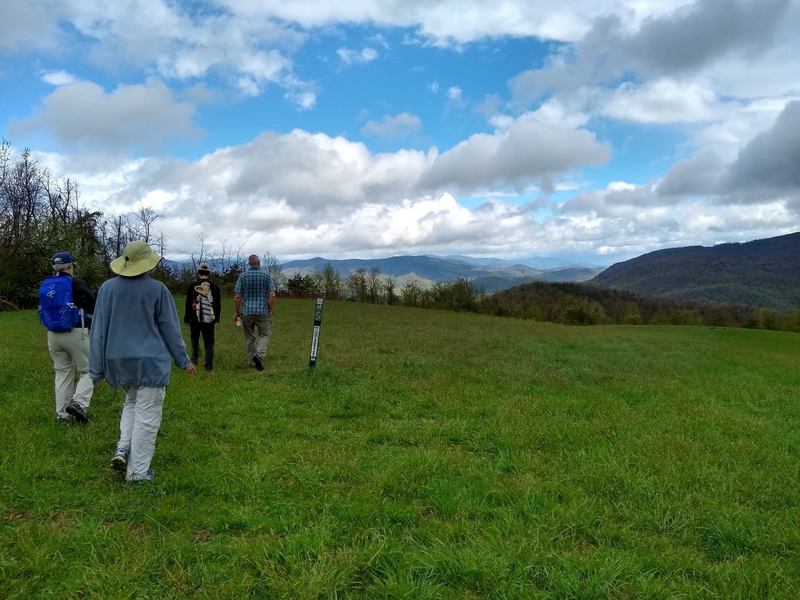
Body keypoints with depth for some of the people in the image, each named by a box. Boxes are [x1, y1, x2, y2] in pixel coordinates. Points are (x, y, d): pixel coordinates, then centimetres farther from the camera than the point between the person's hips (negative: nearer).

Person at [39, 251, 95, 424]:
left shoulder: (44, 286, 8)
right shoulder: (76, 285, -11)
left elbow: (42, 312, 16)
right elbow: (93, 307, -8)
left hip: (53, 335, 6)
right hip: (76, 333, -6)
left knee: (62, 373, 14)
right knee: (87, 371, 5)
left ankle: (62, 413, 14)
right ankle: (78, 402, -16)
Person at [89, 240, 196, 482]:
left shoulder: (107, 288, 0)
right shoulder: (157, 289, -9)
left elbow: (98, 331, 2)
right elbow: (171, 329, -3)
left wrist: (97, 369, 9)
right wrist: (183, 360, 9)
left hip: (118, 360, 5)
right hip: (150, 362, -4)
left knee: (131, 403, 26)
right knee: (147, 415, 4)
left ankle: (123, 449, 10)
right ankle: (137, 471, 8)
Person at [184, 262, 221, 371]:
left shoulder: (193, 286, -4)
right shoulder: (214, 287, 2)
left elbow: (188, 304, -1)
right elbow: (218, 305, 8)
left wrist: (186, 318, 6)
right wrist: (216, 318, 17)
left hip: (195, 319, -1)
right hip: (209, 320, 1)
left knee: (195, 338, 20)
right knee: (209, 342, 4)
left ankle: (194, 358, 23)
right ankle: (209, 364, 1)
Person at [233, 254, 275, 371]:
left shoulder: (243, 276, -1)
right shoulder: (266, 276, -3)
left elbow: (237, 297, -3)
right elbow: (272, 295, -7)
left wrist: (237, 313, 8)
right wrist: (269, 311, 4)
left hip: (246, 312, 1)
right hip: (262, 311, -1)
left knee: (249, 337, 13)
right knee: (265, 335, 9)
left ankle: (252, 362, 18)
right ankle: (259, 355, -15)